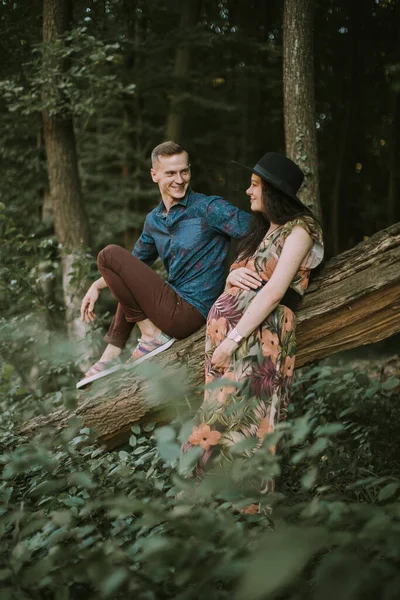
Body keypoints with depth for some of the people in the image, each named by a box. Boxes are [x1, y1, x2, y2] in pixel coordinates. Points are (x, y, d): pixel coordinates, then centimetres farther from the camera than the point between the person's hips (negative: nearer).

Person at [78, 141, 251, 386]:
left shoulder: (208, 208, -12)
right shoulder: (154, 220, 12)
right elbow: (137, 262, 28)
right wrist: (97, 287, 20)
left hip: (189, 313, -8)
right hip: (176, 304, 8)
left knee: (110, 255, -6)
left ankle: (152, 334, -2)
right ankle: (112, 354, 23)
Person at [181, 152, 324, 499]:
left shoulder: (299, 230, -3)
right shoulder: (263, 230, 24)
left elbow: (274, 292, -13)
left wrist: (232, 339, -17)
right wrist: (233, 277, 3)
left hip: (260, 335, -8)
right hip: (224, 325, 8)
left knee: (243, 423, -13)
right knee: (218, 418, 1)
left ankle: (249, 508, -8)